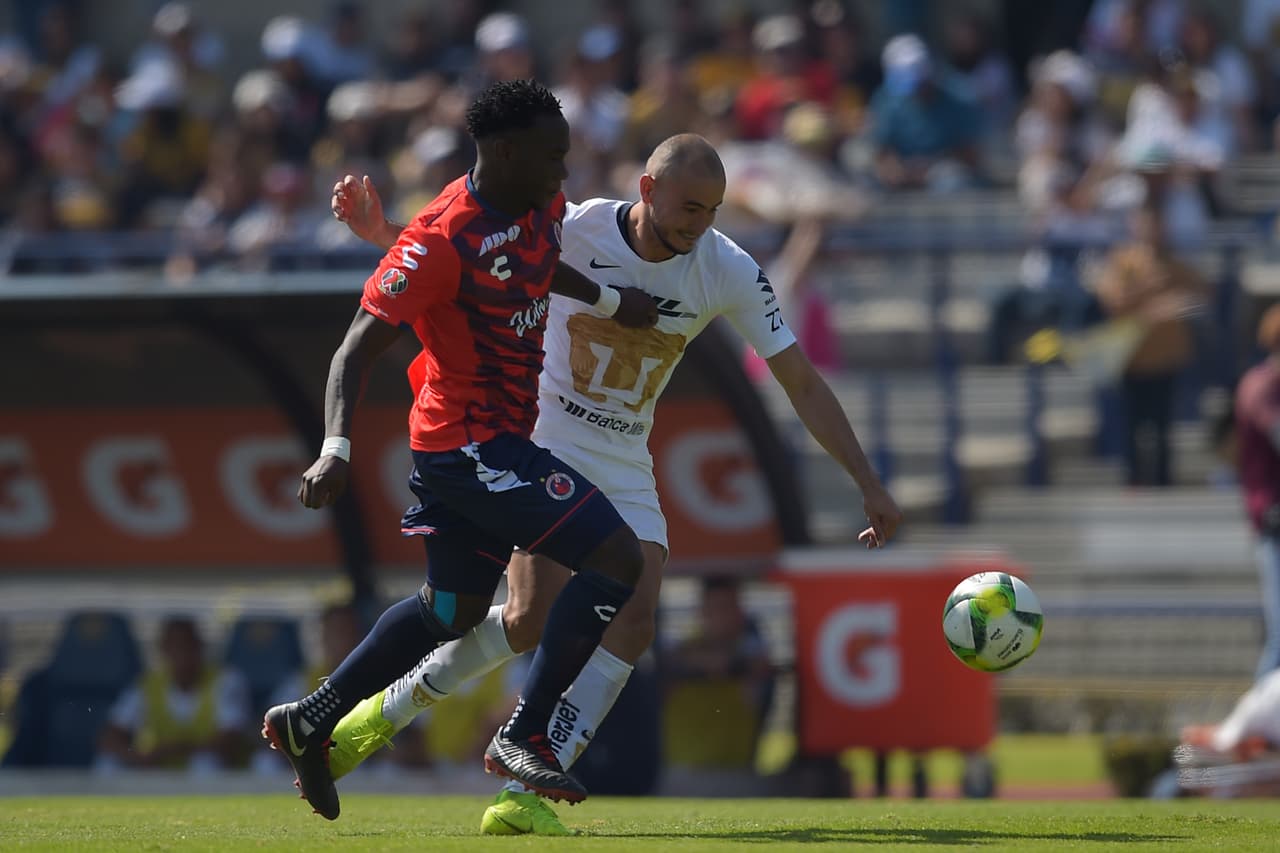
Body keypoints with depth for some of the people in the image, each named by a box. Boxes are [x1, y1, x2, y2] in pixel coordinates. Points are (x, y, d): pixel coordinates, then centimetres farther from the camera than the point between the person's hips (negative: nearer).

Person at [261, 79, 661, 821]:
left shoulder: (541, 208, 3)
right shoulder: (443, 238, -23)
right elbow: (361, 344, -24)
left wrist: (610, 302, 38)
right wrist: (338, 445, -36)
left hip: (497, 439, 10)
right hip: (472, 444, -10)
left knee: (452, 612, 21)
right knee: (617, 558, -15)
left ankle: (311, 723, 32)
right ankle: (524, 738, -10)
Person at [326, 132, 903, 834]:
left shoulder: (729, 271, -11)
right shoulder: (572, 231, -16)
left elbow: (803, 385, -5)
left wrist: (868, 482, -8)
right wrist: (380, 233, -19)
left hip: (624, 468, 4)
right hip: (541, 441, -4)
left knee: (634, 623, -16)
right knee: (530, 620, -18)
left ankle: (529, 794, -14)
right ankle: (386, 712, 5)